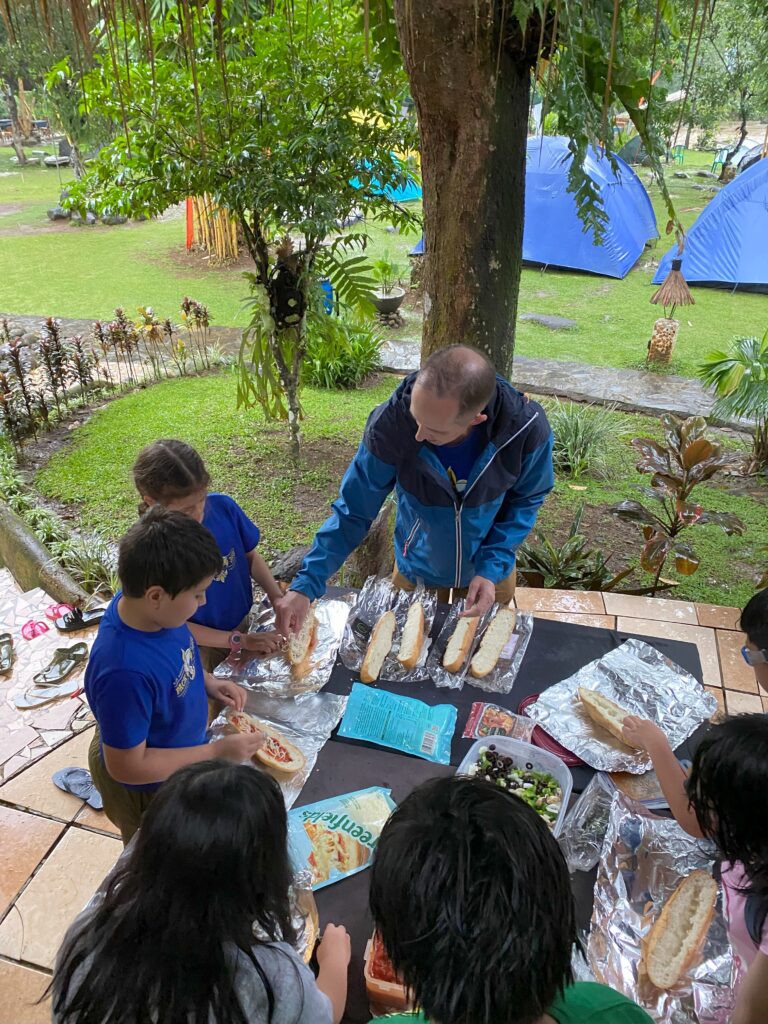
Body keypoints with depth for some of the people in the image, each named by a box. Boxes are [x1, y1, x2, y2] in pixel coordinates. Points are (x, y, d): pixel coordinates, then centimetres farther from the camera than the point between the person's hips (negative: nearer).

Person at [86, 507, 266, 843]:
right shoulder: (124, 675, -45)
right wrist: (217, 751, -27)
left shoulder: (142, 603, -22)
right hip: (146, 790, -7)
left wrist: (207, 681, -11)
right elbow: (128, 767, -31)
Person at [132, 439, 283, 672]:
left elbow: (251, 555, 0)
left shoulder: (223, 506, -17)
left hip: (245, 624, 4)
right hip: (201, 651, -4)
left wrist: (277, 598, -16)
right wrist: (241, 641, -21)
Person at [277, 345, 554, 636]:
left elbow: (524, 501, -12)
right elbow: (353, 512, -21)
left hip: (490, 572, 0)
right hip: (415, 571, 0)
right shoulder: (389, 425, -33)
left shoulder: (528, 429, -32)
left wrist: (492, 568, -22)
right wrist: (306, 584, -26)